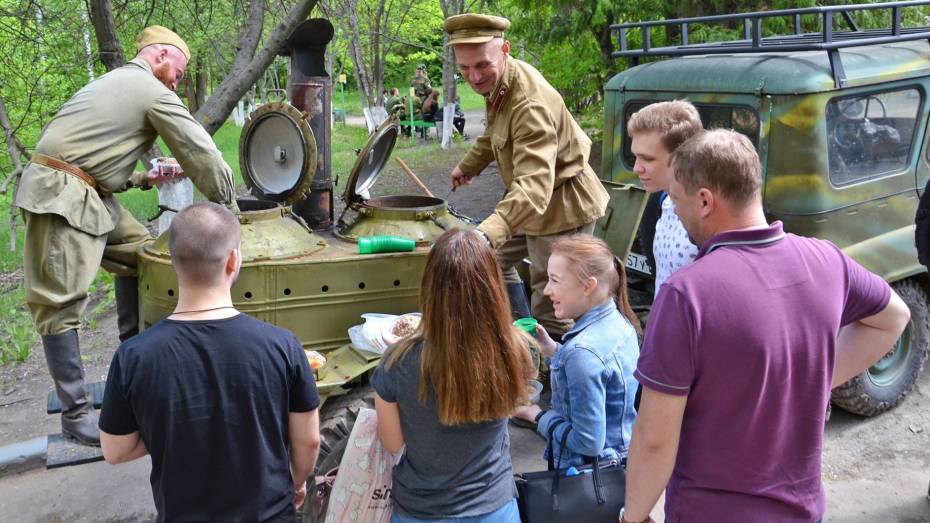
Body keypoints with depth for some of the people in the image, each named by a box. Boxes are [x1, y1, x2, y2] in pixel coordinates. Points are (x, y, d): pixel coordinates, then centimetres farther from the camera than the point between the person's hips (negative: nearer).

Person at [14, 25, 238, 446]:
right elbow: (201, 153, -4)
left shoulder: (116, 82, 23)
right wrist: (228, 205, 7)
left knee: (137, 249, 15)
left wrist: (139, 180, 16)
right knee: (62, 304, -8)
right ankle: (75, 412, -4)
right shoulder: (153, 92, -5)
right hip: (59, 196, -10)